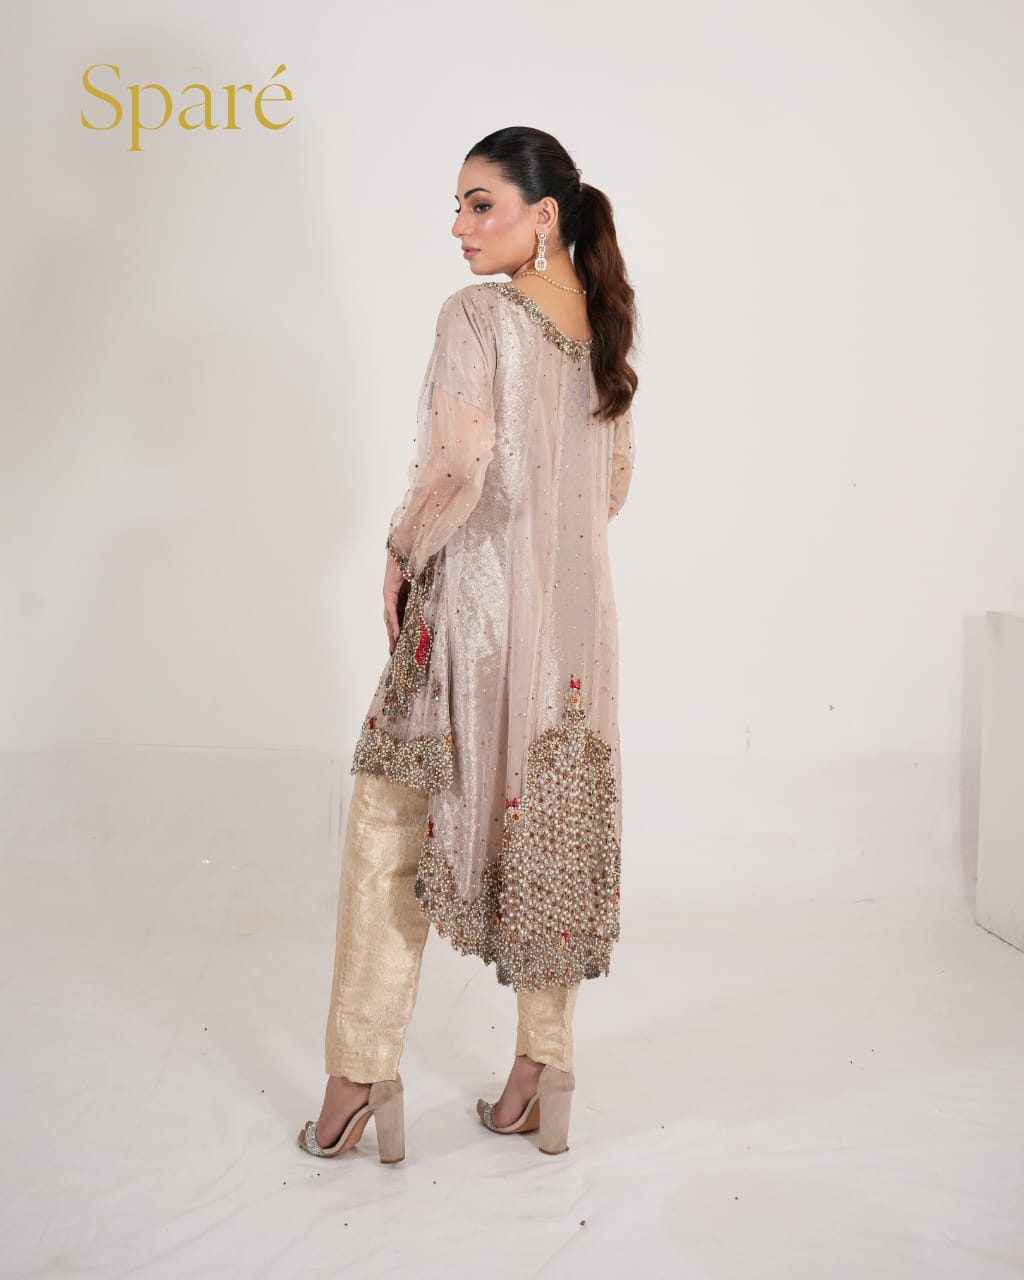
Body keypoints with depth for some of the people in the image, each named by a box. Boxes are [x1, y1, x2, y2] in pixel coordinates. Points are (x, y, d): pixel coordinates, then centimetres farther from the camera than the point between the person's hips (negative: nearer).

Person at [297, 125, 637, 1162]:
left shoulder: (476, 315, -13)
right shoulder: (601, 326, 9)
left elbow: (458, 472, -21)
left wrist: (401, 551, -5)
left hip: (476, 607, -7)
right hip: (575, 614, 7)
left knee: (389, 824, 5)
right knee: (549, 827, 12)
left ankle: (362, 1075, 12)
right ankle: (543, 1073, 22)